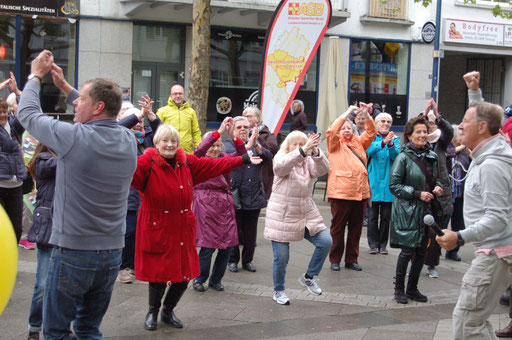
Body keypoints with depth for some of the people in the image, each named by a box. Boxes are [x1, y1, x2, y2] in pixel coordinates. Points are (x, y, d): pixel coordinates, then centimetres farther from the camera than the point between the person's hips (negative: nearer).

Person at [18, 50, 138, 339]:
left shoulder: (73, 137, -16)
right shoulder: (128, 140, -1)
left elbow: (27, 113, 0)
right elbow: (99, 122, 19)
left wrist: (36, 76, 16)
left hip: (73, 253, -5)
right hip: (112, 253, 6)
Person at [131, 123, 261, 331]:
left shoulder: (187, 163, 6)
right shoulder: (147, 163, -10)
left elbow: (215, 165, 14)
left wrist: (243, 160, 18)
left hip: (182, 229, 5)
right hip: (156, 229, -5)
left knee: (183, 276, 8)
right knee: (158, 275, -1)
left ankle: (168, 311, 35)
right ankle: (153, 312, 30)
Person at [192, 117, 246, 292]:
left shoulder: (223, 158, 15)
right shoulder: (199, 160, 1)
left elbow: (242, 154, 1)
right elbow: (200, 150, -21)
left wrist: (233, 135, -15)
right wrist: (219, 131, -26)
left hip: (225, 205, 5)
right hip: (205, 205, -5)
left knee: (228, 245, 3)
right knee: (208, 245, -7)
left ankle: (216, 279, 22)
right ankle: (199, 279, 14)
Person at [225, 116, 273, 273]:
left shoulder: (256, 144, 13)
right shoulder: (228, 144, 3)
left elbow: (268, 157, -5)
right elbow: (229, 156, -20)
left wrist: (256, 145, -23)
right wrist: (247, 146, -31)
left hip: (254, 196, 3)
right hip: (235, 195, -3)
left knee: (251, 231, 8)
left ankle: (248, 260, 21)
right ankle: (233, 260, 17)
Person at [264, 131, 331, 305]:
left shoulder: (309, 162, 8)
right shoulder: (281, 159, -6)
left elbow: (323, 169, -13)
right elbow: (281, 166, -32)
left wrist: (315, 152, -34)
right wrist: (303, 151, -46)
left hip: (306, 215, 5)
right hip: (281, 217, -4)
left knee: (326, 241, -11)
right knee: (281, 257, 0)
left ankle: (309, 277, 8)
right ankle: (279, 291, 23)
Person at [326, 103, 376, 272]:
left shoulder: (358, 142, 19)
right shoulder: (335, 143, 6)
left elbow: (371, 132, 13)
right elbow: (331, 131, -11)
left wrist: (366, 114, -2)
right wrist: (347, 113, -13)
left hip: (361, 192, 5)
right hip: (340, 192, -5)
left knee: (356, 227, 9)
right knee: (338, 226, 1)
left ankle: (352, 259, 19)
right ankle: (335, 260, 10)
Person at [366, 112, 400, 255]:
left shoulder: (395, 139, 8)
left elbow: (396, 156, -6)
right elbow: (369, 150, -16)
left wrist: (390, 144, -26)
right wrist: (383, 142, -32)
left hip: (388, 181, 2)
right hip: (373, 180, -2)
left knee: (386, 216, 5)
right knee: (372, 215, 0)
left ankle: (383, 245, 14)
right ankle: (373, 244, 9)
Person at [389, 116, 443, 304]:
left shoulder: (432, 156, 8)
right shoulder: (403, 157, -9)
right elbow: (394, 185, -11)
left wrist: (438, 186, 0)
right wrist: (417, 194, -16)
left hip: (426, 210, 6)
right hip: (407, 210, -6)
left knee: (422, 250, 9)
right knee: (408, 250, -4)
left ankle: (412, 288, 23)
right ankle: (399, 289, 12)